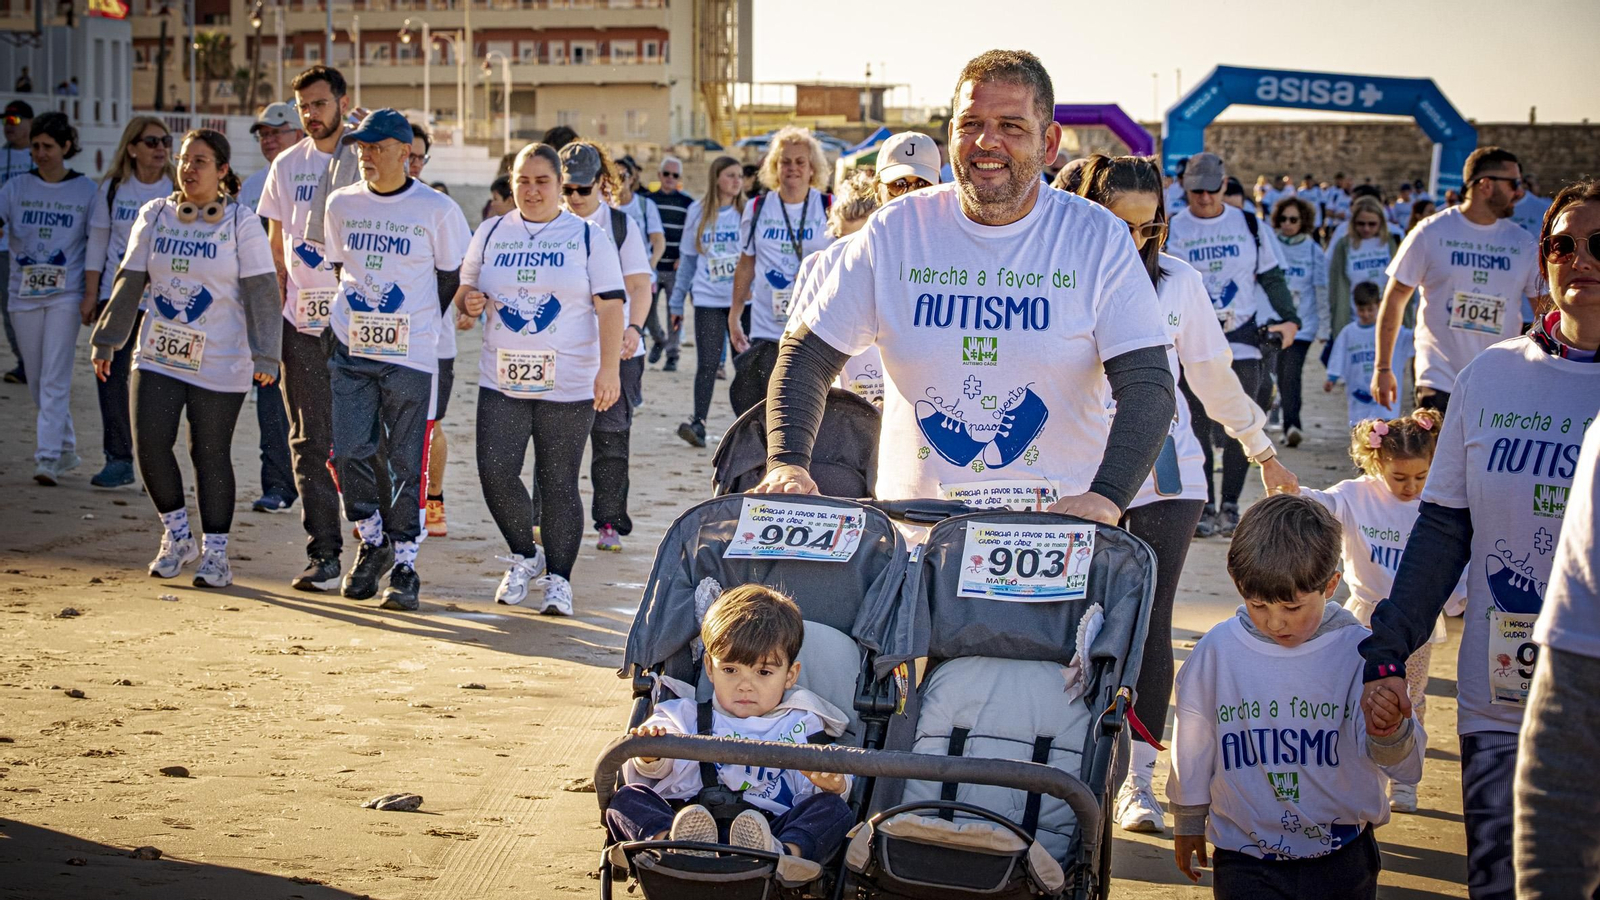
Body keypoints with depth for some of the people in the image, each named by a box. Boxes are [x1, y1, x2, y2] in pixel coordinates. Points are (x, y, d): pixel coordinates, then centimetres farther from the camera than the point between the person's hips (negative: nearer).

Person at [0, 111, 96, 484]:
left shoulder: (86, 191, 1)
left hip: (65, 295, -3)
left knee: (54, 379, -11)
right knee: (36, 381, 10)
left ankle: (48, 458, -12)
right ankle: (67, 449, 24)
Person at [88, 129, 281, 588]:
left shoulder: (241, 222, -3)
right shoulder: (155, 215, 7)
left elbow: (261, 292, -7)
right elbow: (129, 283, 11)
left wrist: (265, 355, -14)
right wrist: (106, 341, 11)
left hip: (220, 364, -3)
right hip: (158, 356, 3)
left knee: (211, 455, 1)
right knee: (150, 444, -5)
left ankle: (215, 553, 13)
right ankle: (177, 536, 16)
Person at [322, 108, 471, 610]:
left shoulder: (436, 209, -5)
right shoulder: (342, 204, 7)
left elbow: (450, 277, 4)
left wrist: (416, 324, 3)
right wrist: (358, 316, 11)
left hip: (411, 356, -3)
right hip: (351, 349, 3)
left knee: (406, 463, 0)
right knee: (349, 452, -4)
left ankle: (405, 564, 12)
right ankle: (373, 543, 18)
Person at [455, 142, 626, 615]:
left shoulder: (588, 237, 3)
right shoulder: (491, 232, 12)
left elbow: (610, 306, -2)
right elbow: (465, 287, 20)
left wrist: (609, 368, -13)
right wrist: (468, 301, -5)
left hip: (568, 386, -3)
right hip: (502, 381, 3)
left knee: (559, 484, -1)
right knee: (494, 473, -8)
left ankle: (558, 578, 12)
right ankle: (524, 555, 16)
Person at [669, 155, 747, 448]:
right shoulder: (698, 212, 7)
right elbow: (687, 258, 13)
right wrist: (676, 301, 13)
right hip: (708, 300, 0)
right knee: (707, 364, -7)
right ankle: (698, 424, -8)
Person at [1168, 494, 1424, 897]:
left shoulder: (1360, 651, -10)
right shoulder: (1218, 651, -7)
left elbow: (1406, 766, -16)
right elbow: (1192, 746, 9)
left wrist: (1388, 731, -39)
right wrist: (1189, 820, 19)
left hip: (1342, 863, 1)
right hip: (1246, 861, 0)